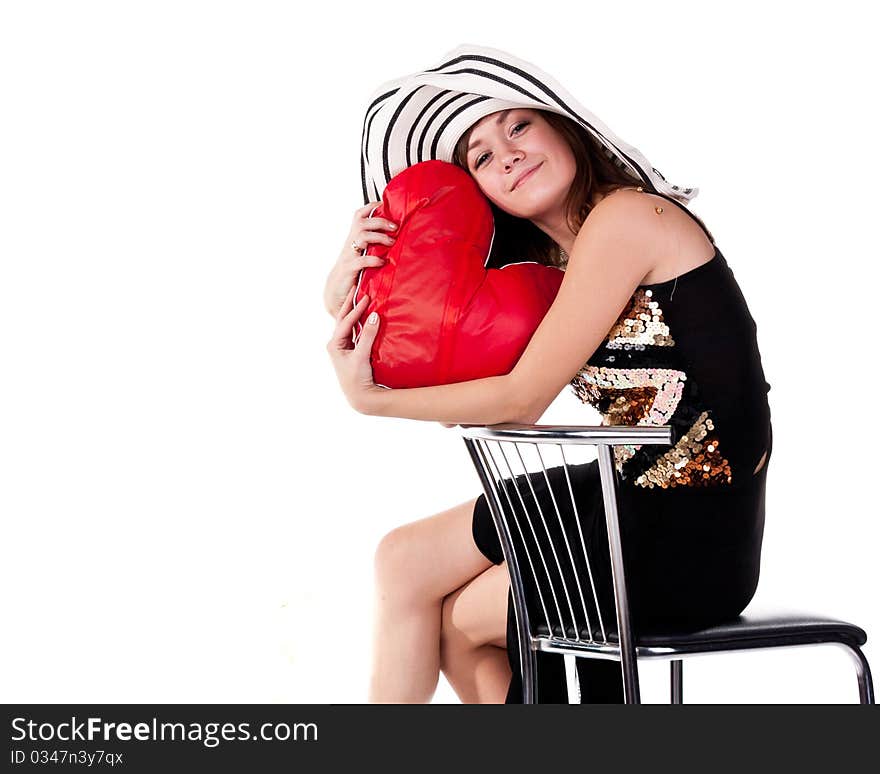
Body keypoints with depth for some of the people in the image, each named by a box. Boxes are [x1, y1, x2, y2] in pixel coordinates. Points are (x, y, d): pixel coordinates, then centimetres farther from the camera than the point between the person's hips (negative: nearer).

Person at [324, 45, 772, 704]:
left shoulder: (626, 214, -14)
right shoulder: (544, 267, 12)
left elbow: (521, 400, -14)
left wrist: (373, 400, -4)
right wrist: (350, 301, -6)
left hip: (689, 542, -8)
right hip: (635, 500, 8)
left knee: (451, 620, 7)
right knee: (404, 561, 12)